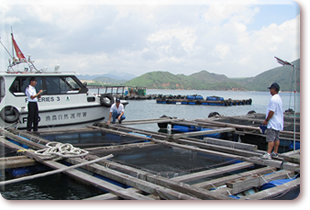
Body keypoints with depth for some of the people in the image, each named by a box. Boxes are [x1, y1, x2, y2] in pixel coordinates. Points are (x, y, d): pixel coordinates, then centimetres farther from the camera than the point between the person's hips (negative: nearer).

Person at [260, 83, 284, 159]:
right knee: (276, 138, 13)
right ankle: (275, 153, 20)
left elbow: (271, 111, -23)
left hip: (273, 123, -10)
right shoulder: (279, 98, 14)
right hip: (278, 122, 10)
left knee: (270, 139, -10)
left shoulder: (273, 99, -19)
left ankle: (268, 154, -11)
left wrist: (266, 120, -13)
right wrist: (267, 120, 20)